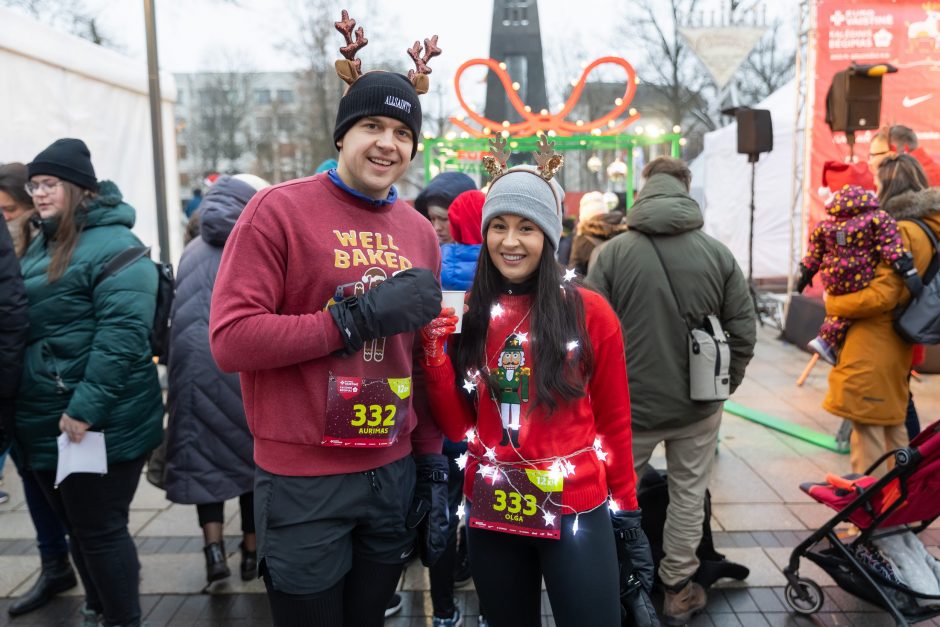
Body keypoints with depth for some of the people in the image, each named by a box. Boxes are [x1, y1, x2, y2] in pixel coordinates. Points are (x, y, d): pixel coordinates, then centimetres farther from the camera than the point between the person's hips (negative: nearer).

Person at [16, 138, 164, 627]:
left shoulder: (112, 246, -14)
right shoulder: (42, 246, 15)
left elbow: (122, 333, -24)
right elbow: (22, 325, 23)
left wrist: (84, 408, -26)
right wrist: (21, 409, 17)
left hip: (98, 425, -9)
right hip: (46, 422, 9)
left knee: (99, 529, 2)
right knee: (76, 526, 20)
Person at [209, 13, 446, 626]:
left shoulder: (421, 232, 6)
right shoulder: (280, 209, -9)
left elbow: (424, 360, 10)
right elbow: (230, 339, -16)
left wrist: (433, 464, 9)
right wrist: (358, 318, -21)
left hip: (395, 474, 5)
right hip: (303, 483, -4)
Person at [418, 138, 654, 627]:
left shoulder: (589, 312, -8)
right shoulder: (468, 315, 0)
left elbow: (614, 421, -1)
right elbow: (457, 425, -1)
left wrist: (626, 510, 4)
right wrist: (434, 348, -13)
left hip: (576, 511, -3)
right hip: (491, 511, 3)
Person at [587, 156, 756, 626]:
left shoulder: (613, 252, -9)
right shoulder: (718, 252, -4)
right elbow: (744, 329, -2)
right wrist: (725, 383, 11)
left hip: (629, 403, -1)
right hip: (698, 403, 1)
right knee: (688, 496, 16)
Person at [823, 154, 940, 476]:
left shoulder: (901, 233, -17)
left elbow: (881, 296, -22)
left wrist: (832, 304, -10)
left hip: (871, 353, -10)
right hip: (897, 352, 10)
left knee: (867, 436, -1)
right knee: (894, 430, 21)